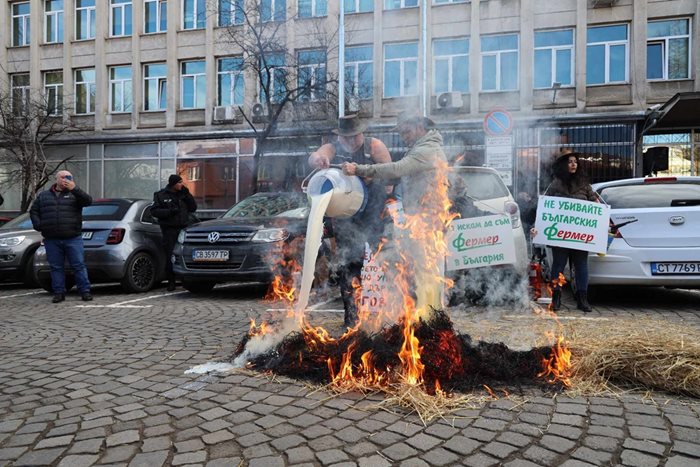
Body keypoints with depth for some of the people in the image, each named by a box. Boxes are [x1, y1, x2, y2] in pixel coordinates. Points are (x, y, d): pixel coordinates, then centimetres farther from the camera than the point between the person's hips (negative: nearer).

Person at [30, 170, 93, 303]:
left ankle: (85, 291, 1)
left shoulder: (74, 194, 8)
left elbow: (88, 201, -11)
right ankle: (59, 292, 14)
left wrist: (74, 189, -20)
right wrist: (38, 225, 2)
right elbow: (33, 211, 18)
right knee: (56, 267, 6)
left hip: (73, 239, -2)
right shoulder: (43, 195, 15)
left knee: (79, 266, -3)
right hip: (52, 240, 2)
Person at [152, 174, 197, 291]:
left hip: (183, 228, 3)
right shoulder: (161, 195, 4)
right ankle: (171, 282, 6)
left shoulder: (183, 194, 14)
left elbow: (193, 208, 11)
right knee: (170, 256, -4)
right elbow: (154, 211, -2)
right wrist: (169, 211, -16)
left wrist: (187, 195, 0)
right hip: (169, 229, -3)